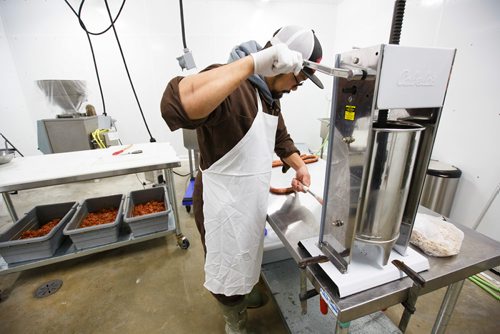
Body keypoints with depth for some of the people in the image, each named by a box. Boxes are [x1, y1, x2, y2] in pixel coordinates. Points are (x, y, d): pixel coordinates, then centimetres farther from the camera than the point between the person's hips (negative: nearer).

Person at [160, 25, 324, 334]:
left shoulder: (270, 93, 5)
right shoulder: (229, 84, -26)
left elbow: (280, 136, 16)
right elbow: (177, 106, -47)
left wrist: (299, 166, 1)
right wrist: (254, 62, -44)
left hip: (252, 197, 9)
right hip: (224, 201, -8)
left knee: (247, 258, 32)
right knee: (229, 269, 19)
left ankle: (245, 294, 63)